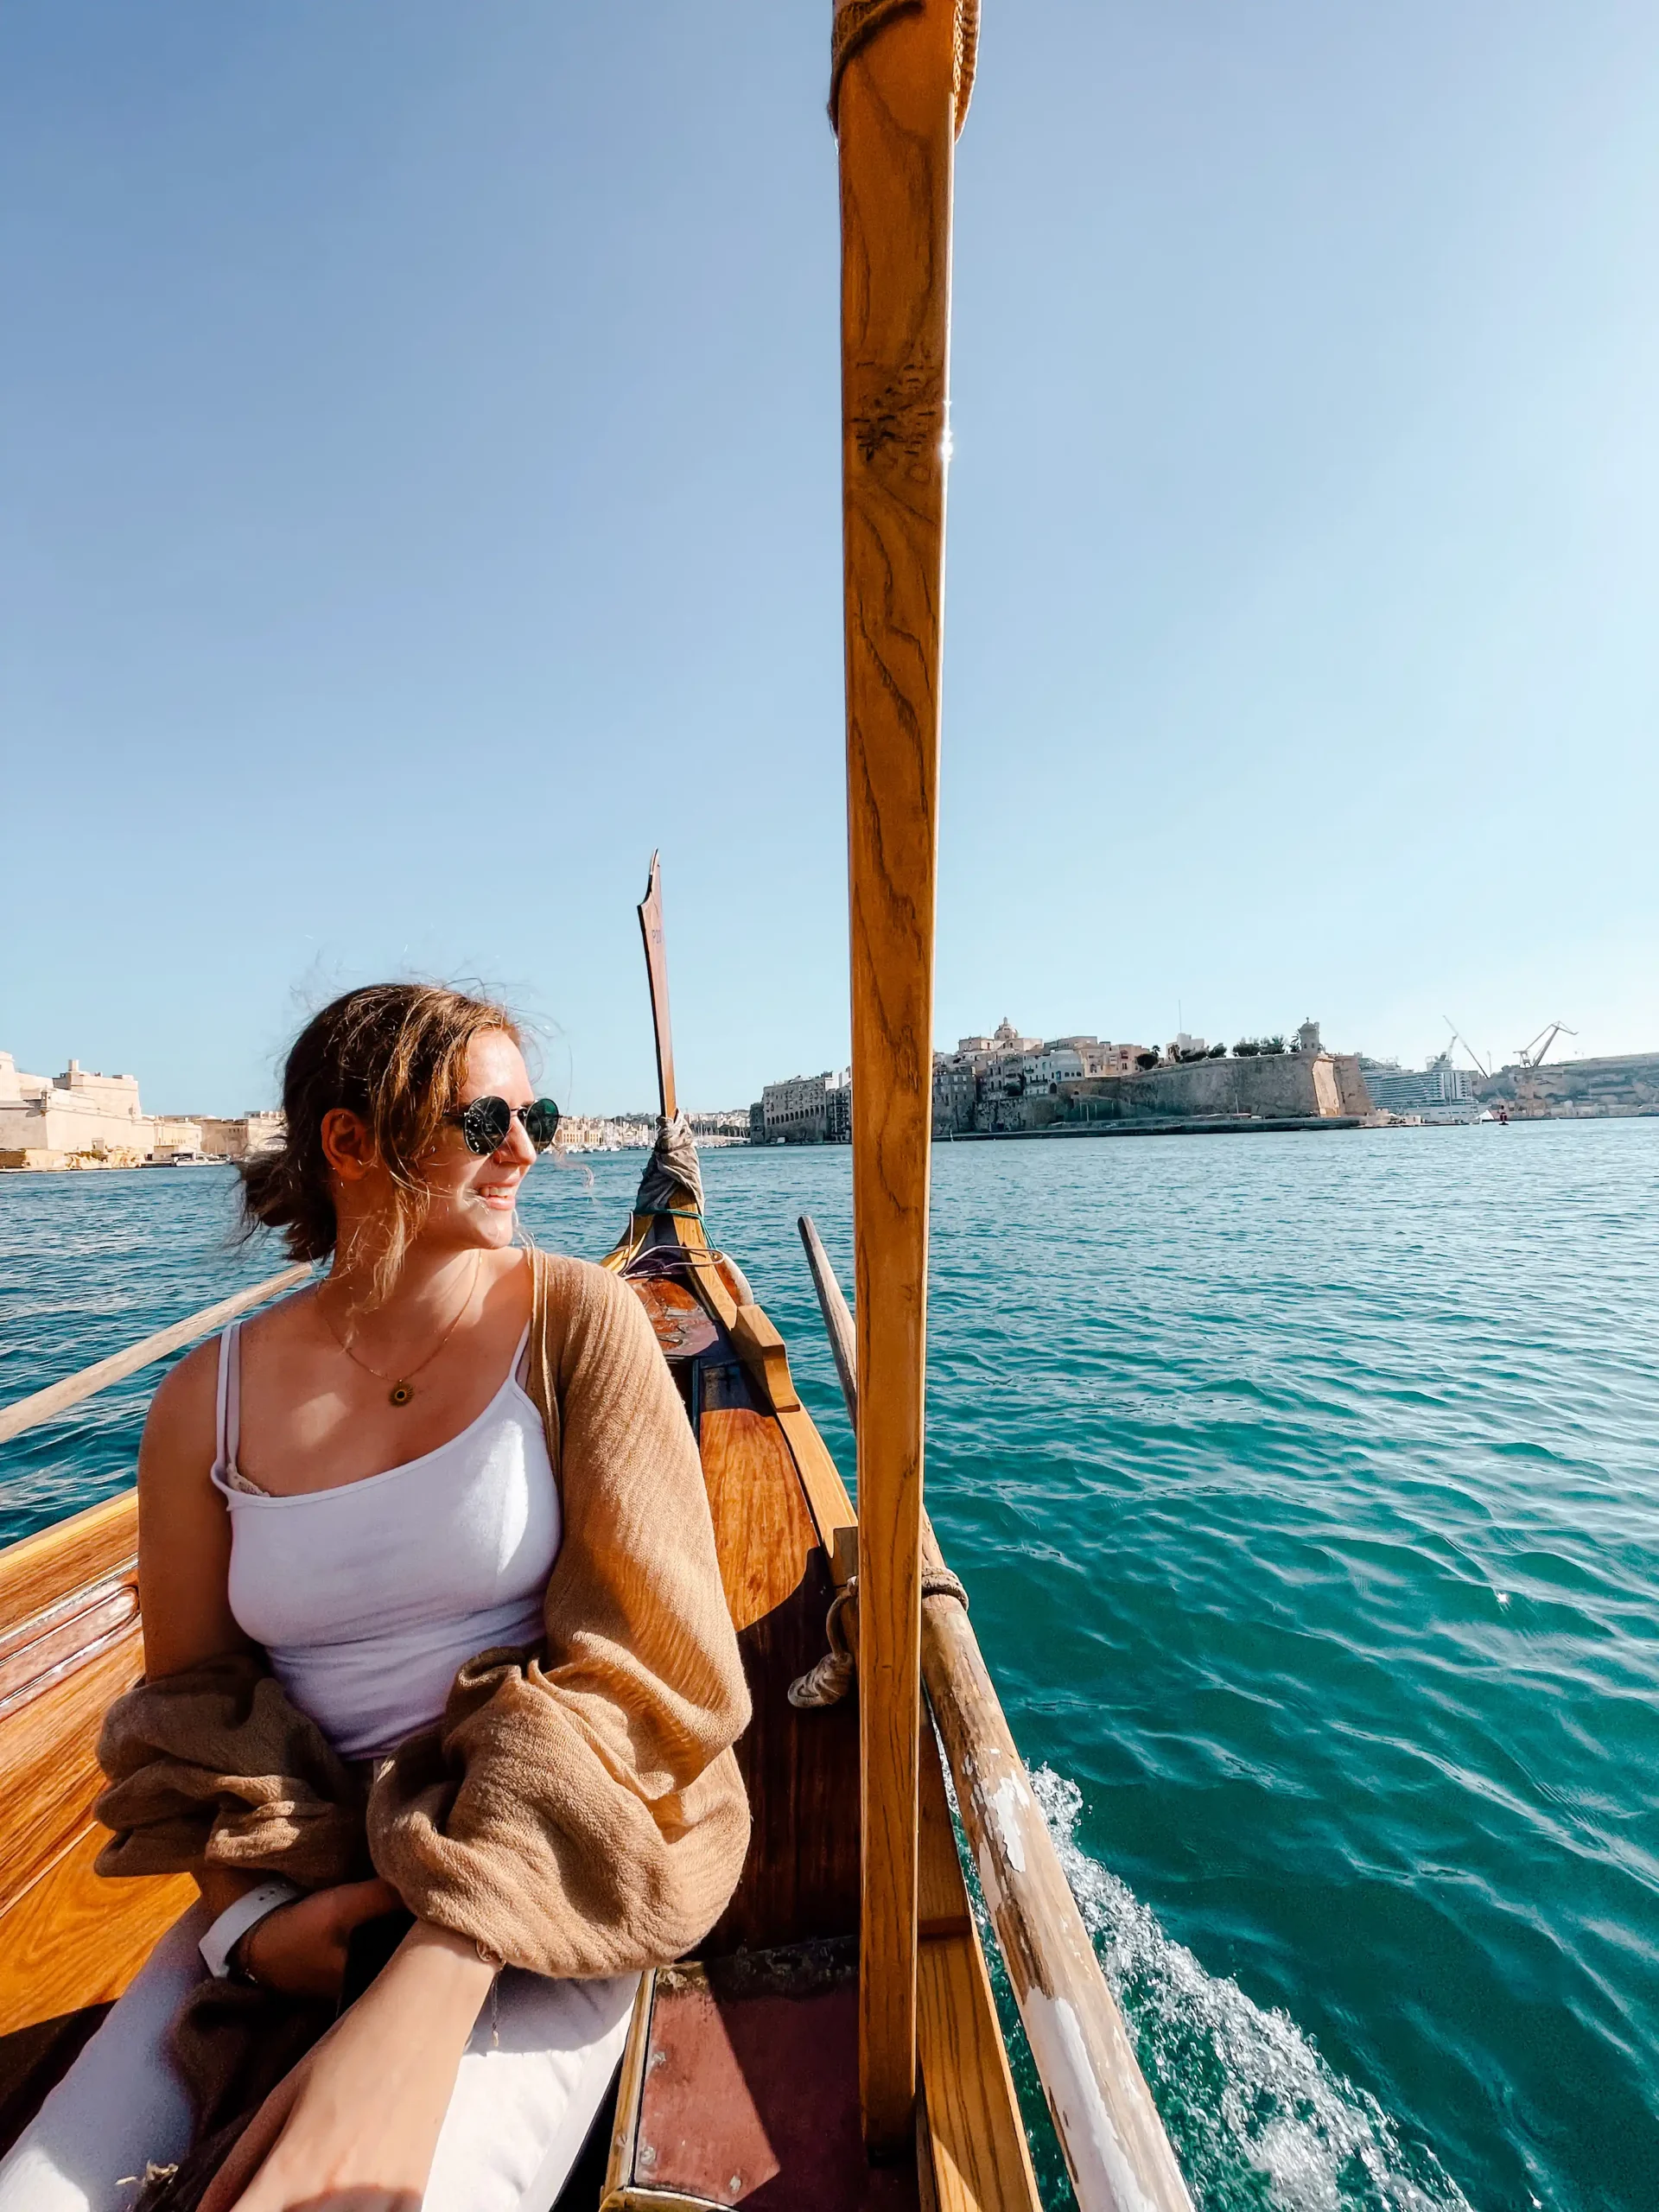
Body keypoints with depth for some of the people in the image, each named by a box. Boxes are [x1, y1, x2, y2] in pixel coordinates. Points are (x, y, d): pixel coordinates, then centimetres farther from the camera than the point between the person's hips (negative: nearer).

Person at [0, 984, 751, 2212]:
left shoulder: (576, 1315, -12)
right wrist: (247, 1902, -10)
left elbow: (640, 1652, -16)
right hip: (301, 1871, 3)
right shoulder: (211, 1399, -2)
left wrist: (431, 1990, -24)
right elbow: (187, 1690, 8)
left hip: (544, 1877, -2)